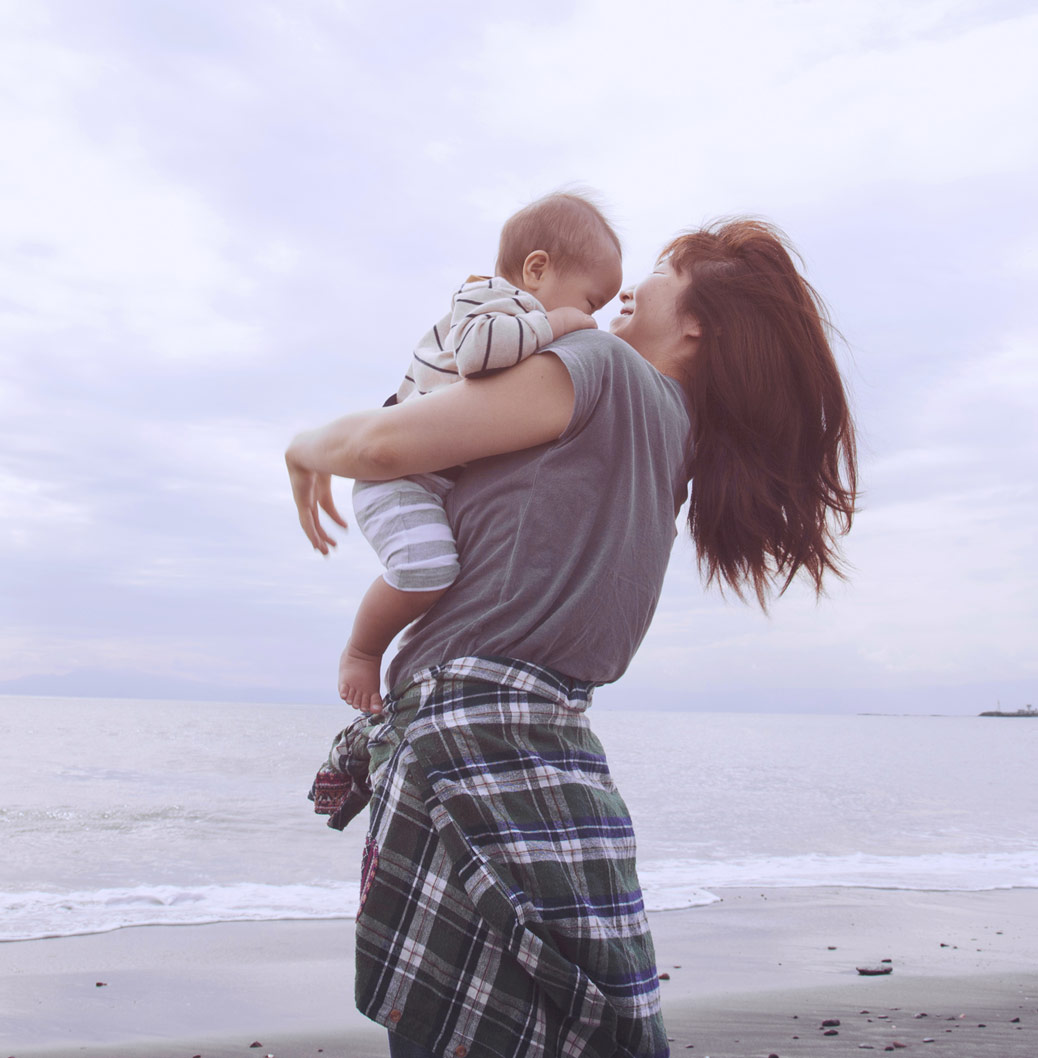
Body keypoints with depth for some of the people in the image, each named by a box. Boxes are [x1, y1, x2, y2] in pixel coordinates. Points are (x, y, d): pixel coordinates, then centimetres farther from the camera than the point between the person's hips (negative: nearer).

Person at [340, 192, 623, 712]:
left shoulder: (524, 316, 19)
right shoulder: (493, 296, -13)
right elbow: (475, 348, -38)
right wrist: (557, 322, -26)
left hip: (453, 487, 10)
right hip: (398, 475, -10)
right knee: (426, 567, -33)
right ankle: (362, 650, -7)